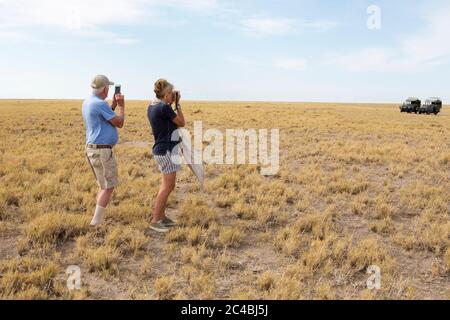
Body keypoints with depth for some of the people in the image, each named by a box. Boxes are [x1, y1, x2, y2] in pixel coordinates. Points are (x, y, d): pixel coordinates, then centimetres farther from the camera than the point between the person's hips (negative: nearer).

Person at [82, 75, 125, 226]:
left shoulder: (87, 102, 12)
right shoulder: (100, 104, -18)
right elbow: (119, 123, -11)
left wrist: (114, 105, 16)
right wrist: (121, 106, 3)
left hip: (92, 148, 10)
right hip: (101, 150, -10)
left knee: (104, 186, 18)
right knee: (108, 187, -2)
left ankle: (99, 219, 22)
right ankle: (96, 222, 0)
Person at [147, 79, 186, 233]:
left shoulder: (152, 106, 9)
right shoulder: (164, 107, -19)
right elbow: (182, 123, -6)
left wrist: (173, 104, 10)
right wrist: (177, 104, -2)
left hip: (161, 149, 10)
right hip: (167, 150, -10)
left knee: (166, 185, 17)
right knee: (167, 187, -4)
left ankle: (161, 216, 25)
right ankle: (155, 220, 2)